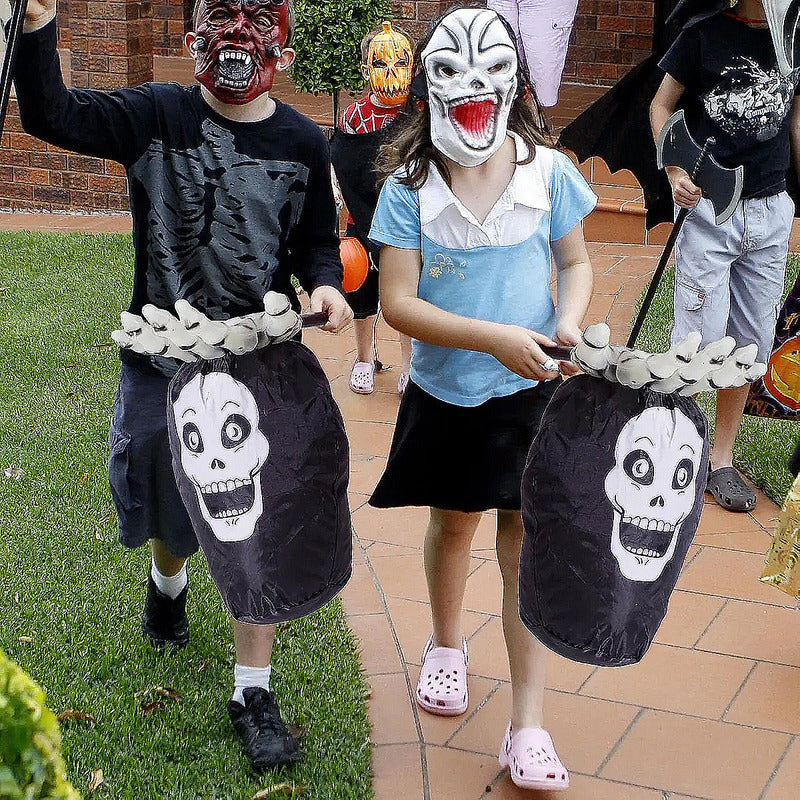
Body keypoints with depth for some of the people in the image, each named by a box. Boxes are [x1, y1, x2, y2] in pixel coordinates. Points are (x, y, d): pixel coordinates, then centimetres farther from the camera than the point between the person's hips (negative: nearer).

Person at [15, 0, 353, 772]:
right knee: (168, 504, 20)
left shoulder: (302, 143, -2)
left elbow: (316, 243, 8)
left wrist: (325, 287, -14)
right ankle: (168, 579, 56)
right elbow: (50, 114, -17)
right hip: (165, 357, 0)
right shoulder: (157, 115, -6)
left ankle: (252, 689, 14)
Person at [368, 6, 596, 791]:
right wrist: (495, 337, -24)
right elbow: (398, 302, -14)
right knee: (452, 522, 20)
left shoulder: (547, 172, -7)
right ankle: (446, 643, 49)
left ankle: (528, 725, 8)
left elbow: (576, 262, 7)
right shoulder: (409, 187, -10)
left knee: (525, 546, 0)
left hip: (530, 389, 0)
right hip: (446, 392, 0)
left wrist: (571, 320, -14)